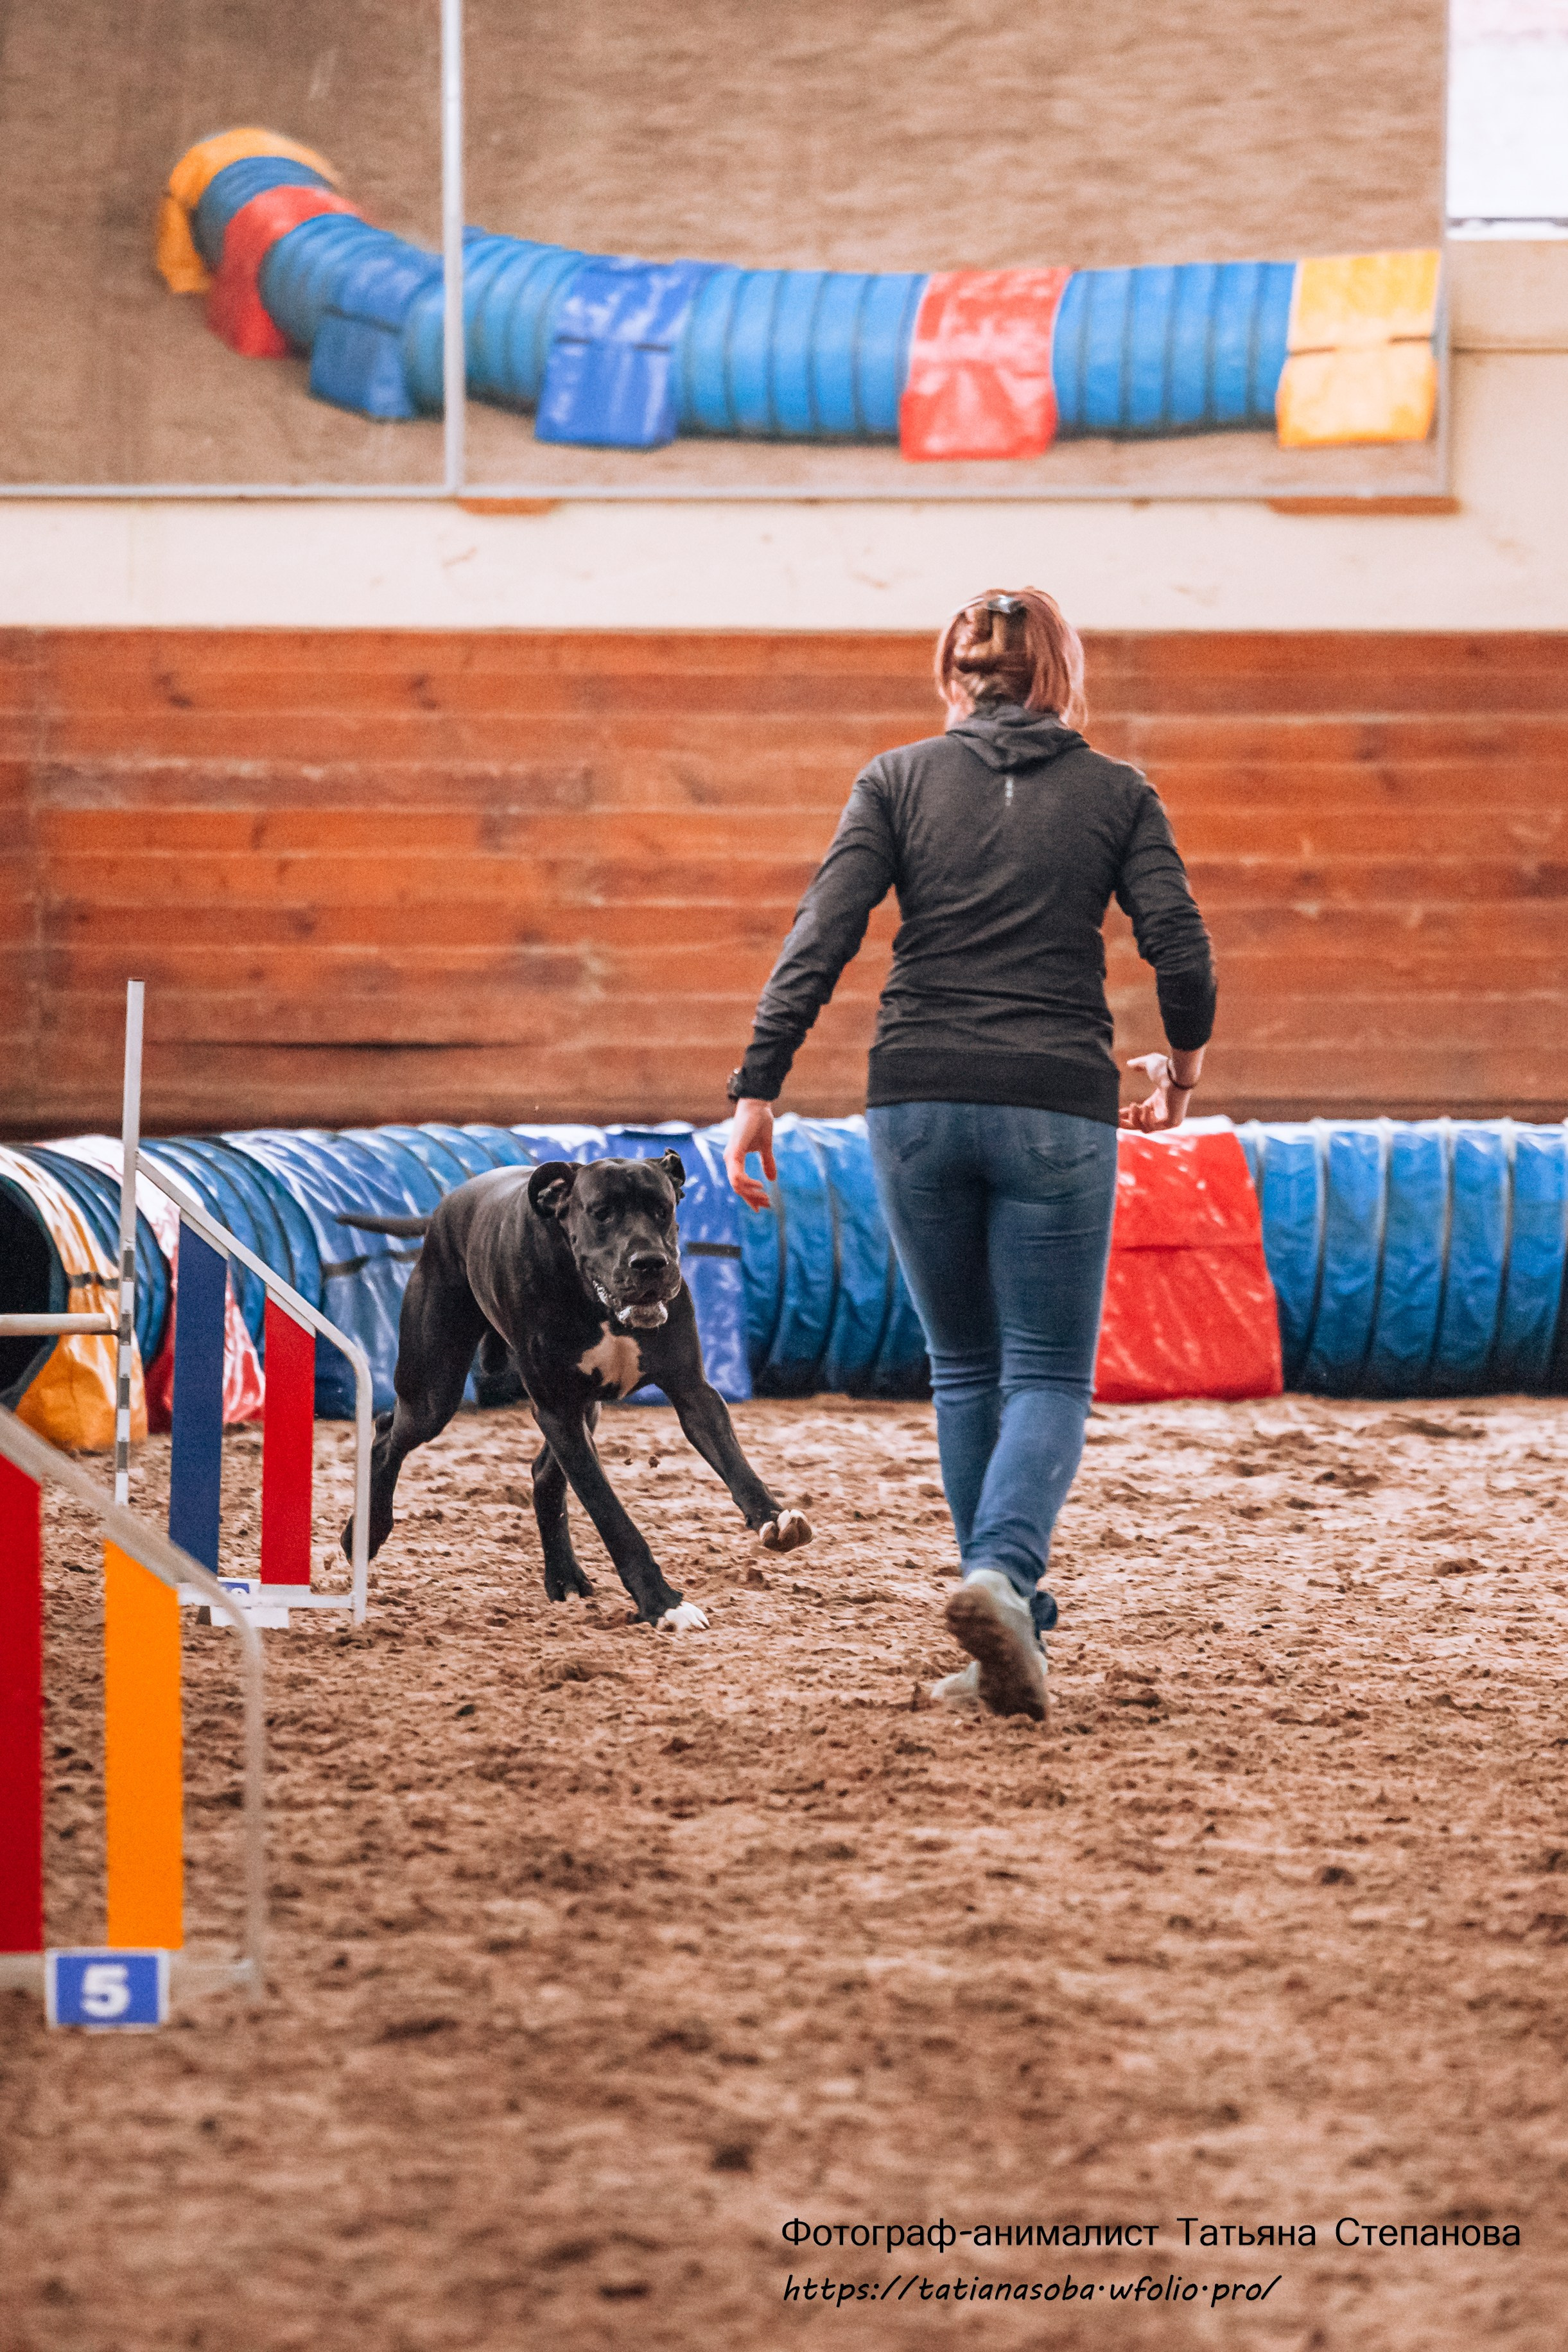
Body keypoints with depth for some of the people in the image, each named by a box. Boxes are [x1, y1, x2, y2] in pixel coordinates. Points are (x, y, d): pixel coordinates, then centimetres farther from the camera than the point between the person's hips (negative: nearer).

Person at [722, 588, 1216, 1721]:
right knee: (1050, 1377, 2)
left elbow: (822, 938, -3)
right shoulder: (1117, 795, 6)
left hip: (916, 1102, 2)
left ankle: (1012, 1630, 19)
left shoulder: (899, 779, 7)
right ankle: (1002, 1576, -25)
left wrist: (758, 1089, -4)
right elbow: (1183, 954, -1)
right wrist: (1181, 1066, 19)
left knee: (966, 1372, 17)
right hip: (1057, 1107, -2)